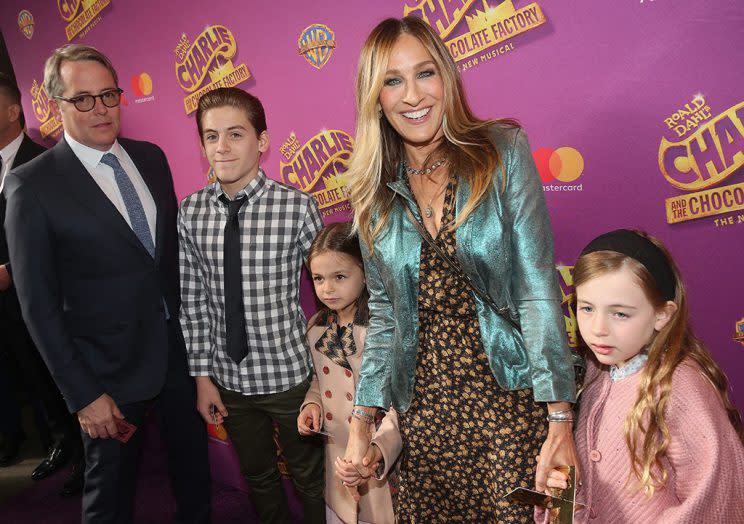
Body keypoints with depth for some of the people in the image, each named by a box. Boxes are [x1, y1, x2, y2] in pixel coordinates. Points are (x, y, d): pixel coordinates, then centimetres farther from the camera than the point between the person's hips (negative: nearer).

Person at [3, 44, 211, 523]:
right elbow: (40, 306, -12)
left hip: (181, 349, 5)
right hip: (113, 374, -4)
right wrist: (84, 395, -12)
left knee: (194, 468, 22)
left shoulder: (151, 157, 3)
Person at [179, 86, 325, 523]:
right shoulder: (191, 212, -6)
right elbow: (193, 299, 0)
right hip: (227, 377, 4)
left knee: (311, 477, 18)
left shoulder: (298, 207, -17)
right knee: (257, 476, 25)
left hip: (290, 373, -3)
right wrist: (203, 375, 1)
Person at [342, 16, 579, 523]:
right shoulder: (376, 192, 4)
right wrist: (363, 420, 3)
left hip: (511, 399, -3)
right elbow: (384, 312, 8)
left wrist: (559, 418, -16)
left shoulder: (502, 152, -6)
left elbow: (538, 289, -11)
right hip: (424, 407, 3)